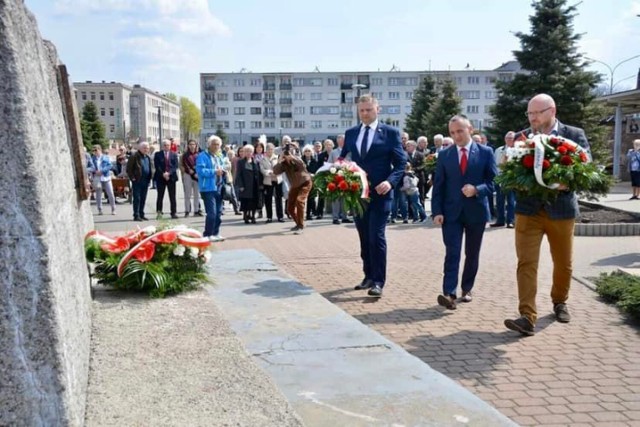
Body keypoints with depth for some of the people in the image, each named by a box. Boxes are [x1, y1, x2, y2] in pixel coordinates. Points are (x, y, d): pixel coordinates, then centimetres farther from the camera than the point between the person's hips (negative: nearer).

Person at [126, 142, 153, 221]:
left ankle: (141, 215, 19)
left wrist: (150, 176, 12)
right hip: (137, 181, -7)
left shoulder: (148, 157, 13)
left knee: (143, 199, 11)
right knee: (137, 198, -4)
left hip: (146, 181, 7)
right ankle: (136, 215, -1)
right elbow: (128, 168, -8)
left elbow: (151, 167, 24)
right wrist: (132, 177, -12)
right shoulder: (134, 157, -8)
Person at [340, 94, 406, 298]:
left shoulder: (390, 132, -2)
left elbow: (401, 163, -4)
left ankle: (378, 281, -5)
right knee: (364, 237, 12)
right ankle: (369, 276, 24)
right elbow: (343, 160, 14)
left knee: (376, 237, -10)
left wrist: (390, 181, -20)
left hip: (380, 193, -5)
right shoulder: (350, 133, 11)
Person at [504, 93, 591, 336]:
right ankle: (528, 317, -10)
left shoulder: (574, 135, -1)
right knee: (526, 263, -9)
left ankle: (559, 301, 39)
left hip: (561, 209, 0)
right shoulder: (521, 137, 4)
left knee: (563, 263, 15)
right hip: (528, 209, 0)